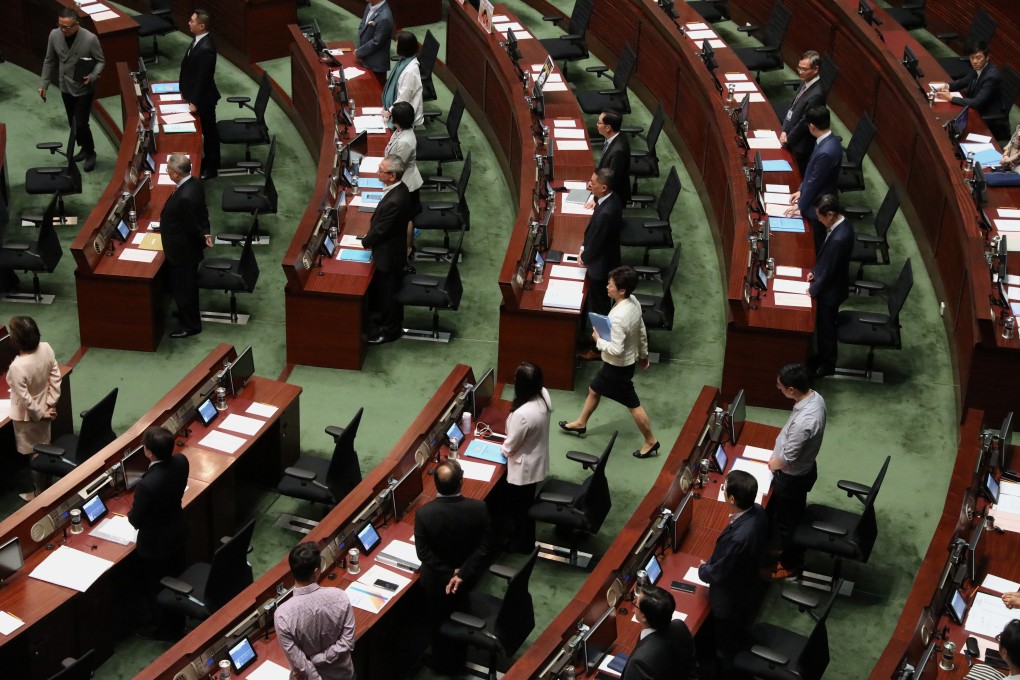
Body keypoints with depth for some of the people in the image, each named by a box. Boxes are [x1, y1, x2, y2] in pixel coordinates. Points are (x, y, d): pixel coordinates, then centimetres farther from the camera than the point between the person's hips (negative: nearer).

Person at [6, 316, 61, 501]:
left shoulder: (17, 367, -36)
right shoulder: (46, 349, -18)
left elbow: (25, 400, -26)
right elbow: (56, 378, -7)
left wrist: (41, 414, -10)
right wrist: (51, 404, 1)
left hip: (28, 416, -6)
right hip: (43, 409, 6)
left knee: (35, 455, 16)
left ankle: (39, 493, 37)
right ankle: (47, 485, 46)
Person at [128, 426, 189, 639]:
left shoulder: (147, 484, -40)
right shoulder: (181, 461, -20)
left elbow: (136, 520, -23)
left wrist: (131, 513, -2)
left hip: (155, 543, -7)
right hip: (178, 532, 7)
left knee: (156, 587, 20)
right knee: (175, 579, 28)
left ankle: (163, 628, 43)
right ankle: (177, 622, 50)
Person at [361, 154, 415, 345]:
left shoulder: (394, 201, -36)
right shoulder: (400, 188, -7)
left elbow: (380, 230, -24)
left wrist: (365, 242, -7)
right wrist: (370, 236, 5)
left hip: (389, 254, -9)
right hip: (392, 247, 9)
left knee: (388, 292, 12)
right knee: (380, 287, 27)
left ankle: (389, 330, 31)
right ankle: (382, 317, 48)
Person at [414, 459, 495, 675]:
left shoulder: (424, 513, -30)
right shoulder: (478, 508, -26)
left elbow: (423, 552, -24)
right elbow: (484, 548, -22)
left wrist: (448, 574, -17)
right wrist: (461, 574, -21)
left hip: (436, 579, -2)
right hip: (467, 577, 2)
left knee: (440, 621, 26)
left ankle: (442, 663, 48)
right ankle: (457, 661, 52)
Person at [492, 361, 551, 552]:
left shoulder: (522, 414, -38)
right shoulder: (545, 395, -15)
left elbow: (510, 447, -22)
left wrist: (503, 448, 1)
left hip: (524, 468, -8)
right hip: (538, 461, 8)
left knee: (519, 508, 18)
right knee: (526, 504, 28)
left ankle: (521, 545, 38)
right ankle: (526, 541, 47)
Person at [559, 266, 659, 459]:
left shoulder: (618, 317, -36)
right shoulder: (633, 302, -8)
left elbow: (616, 350, -33)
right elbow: (641, 331, 6)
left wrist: (598, 340, -16)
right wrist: (643, 354, 20)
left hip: (619, 367, -9)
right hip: (615, 364, 9)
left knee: (633, 405, 9)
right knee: (594, 390, 26)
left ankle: (651, 442, 26)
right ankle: (581, 424, 47)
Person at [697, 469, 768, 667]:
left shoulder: (739, 537, -47)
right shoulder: (757, 511, -20)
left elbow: (717, 573, -29)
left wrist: (702, 569, -7)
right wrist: (712, 563, 4)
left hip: (731, 601, -8)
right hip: (748, 590, 8)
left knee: (726, 650, 24)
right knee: (740, 636, 36)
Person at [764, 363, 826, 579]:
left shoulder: (803, 422, -41)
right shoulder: (815, 397, -12)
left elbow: (787, 459, -28)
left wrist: (773, 464, -7)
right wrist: (778, 455, 9)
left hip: (793, 477, -8)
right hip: (805, 468, 8)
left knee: (787, 521, 16)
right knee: (793, 515, 30)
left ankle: (791, 563, 39)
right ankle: (791, 549, 52)